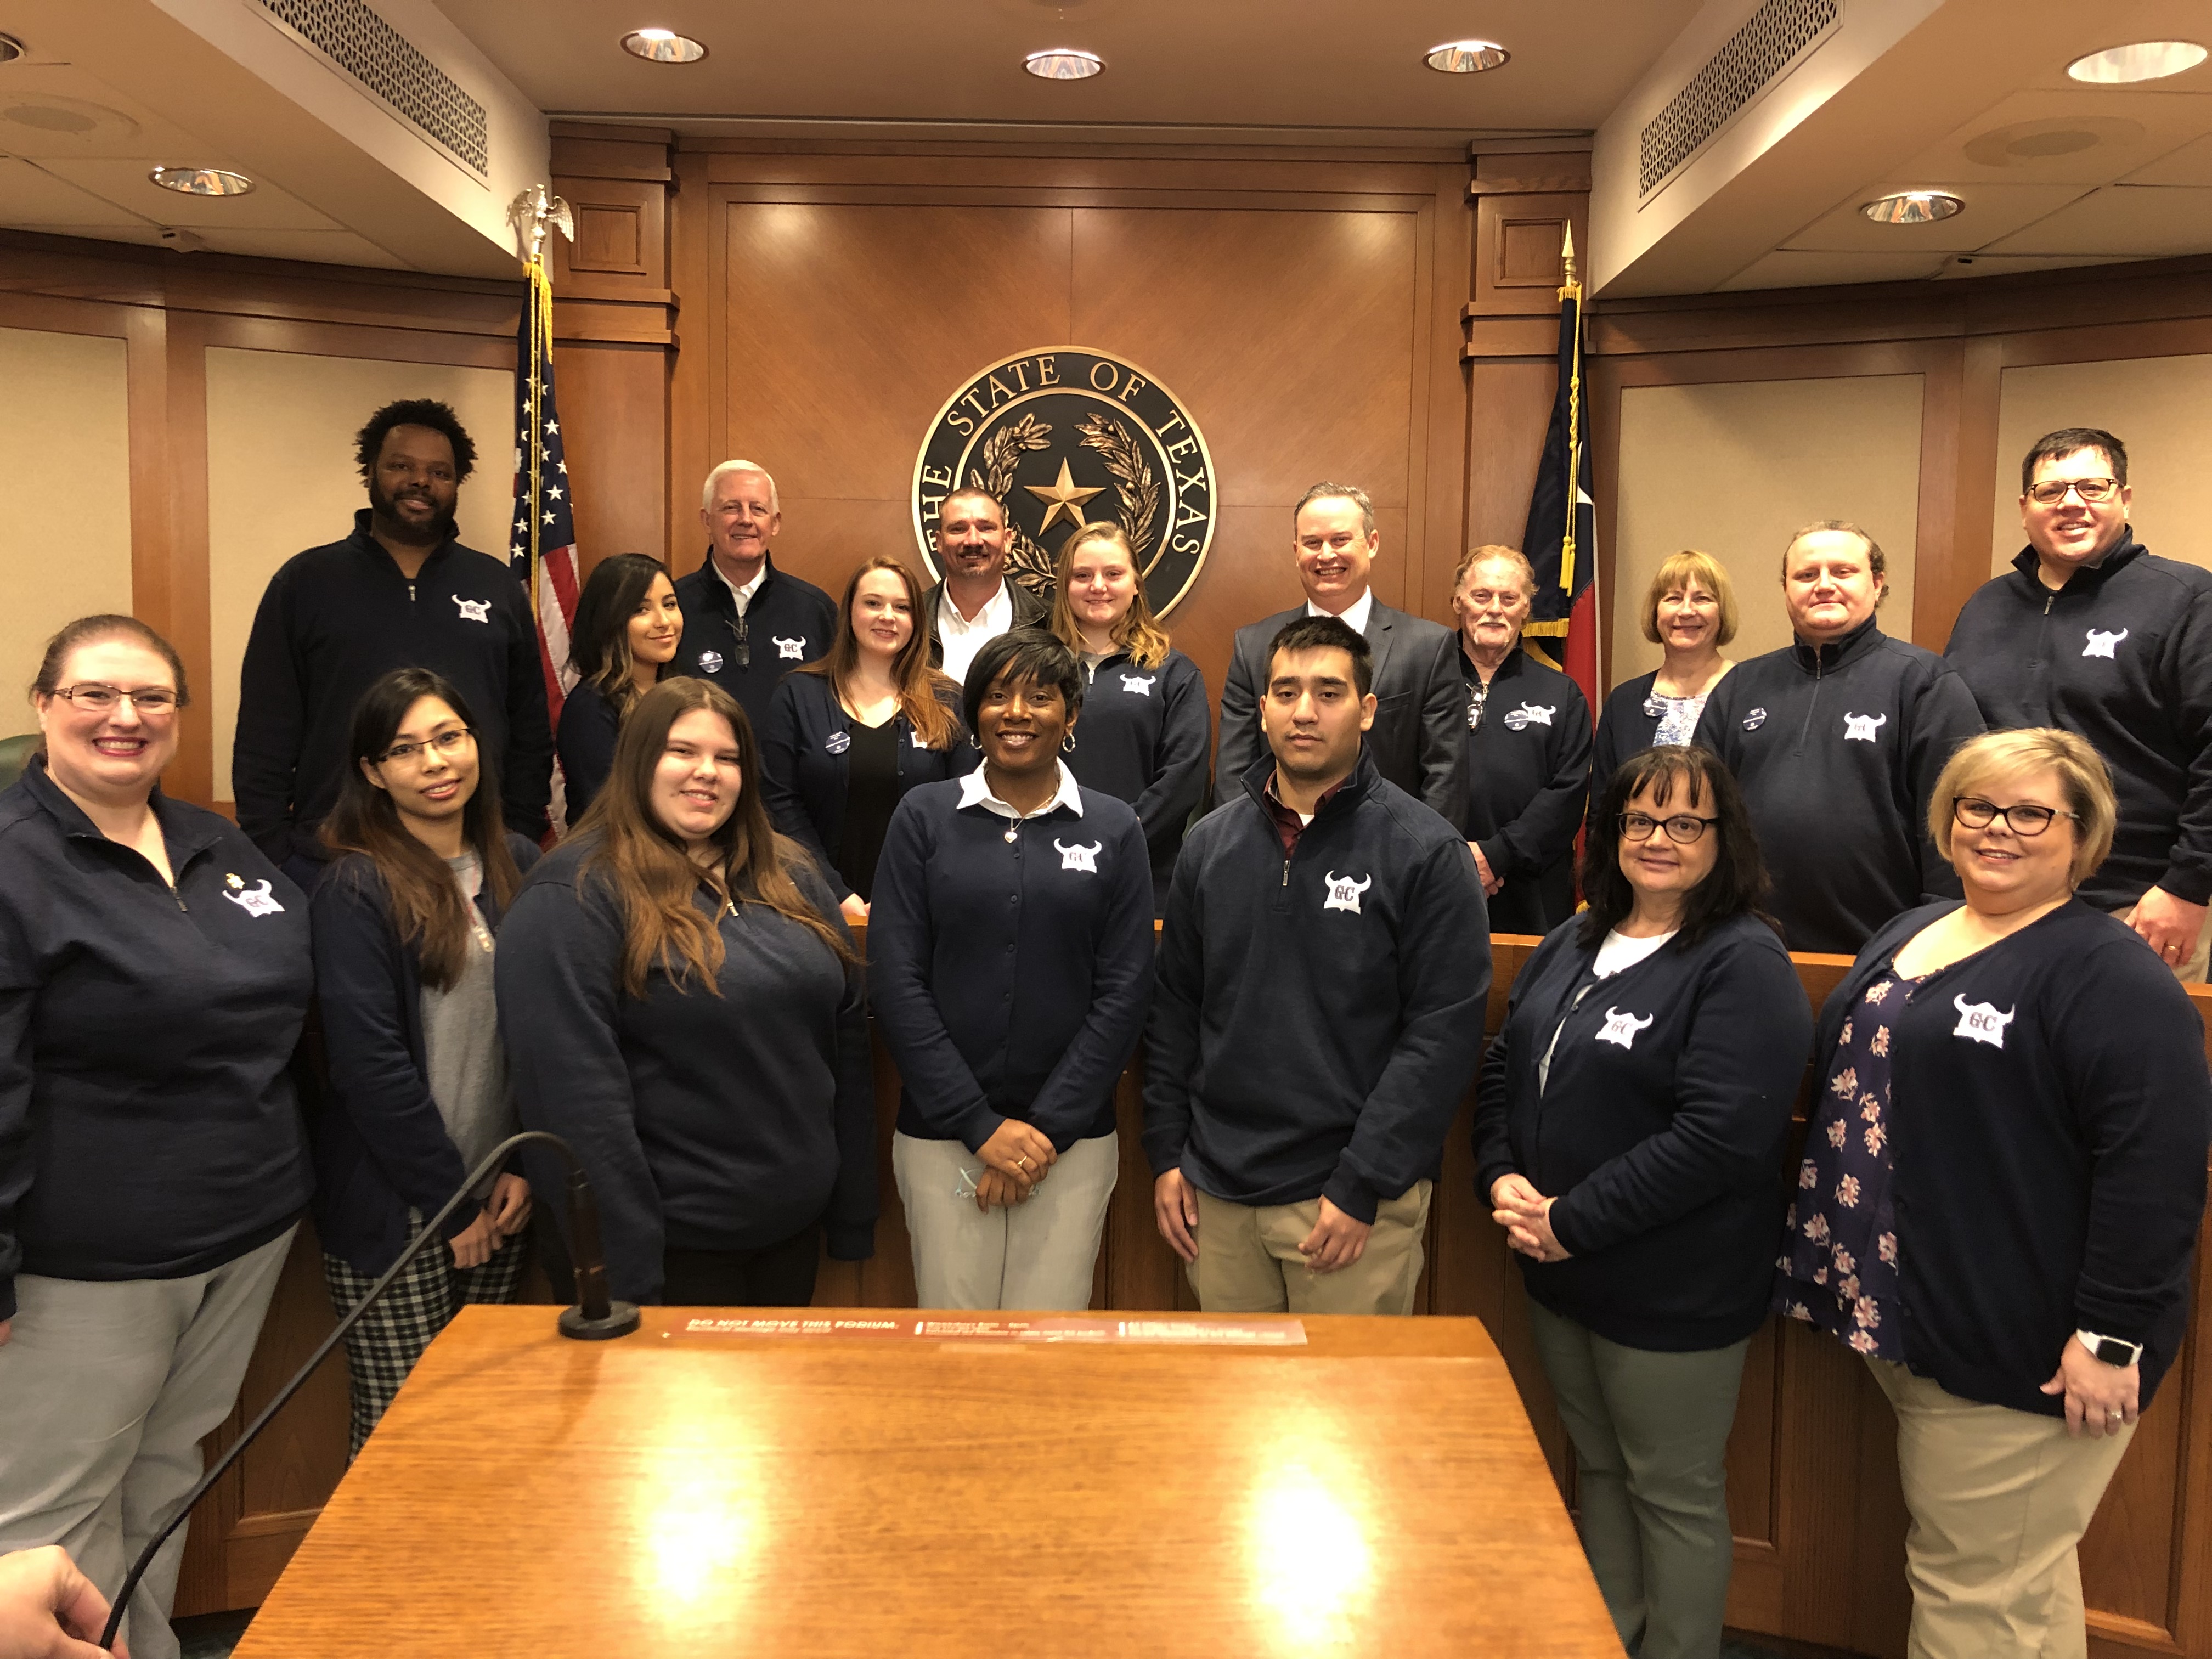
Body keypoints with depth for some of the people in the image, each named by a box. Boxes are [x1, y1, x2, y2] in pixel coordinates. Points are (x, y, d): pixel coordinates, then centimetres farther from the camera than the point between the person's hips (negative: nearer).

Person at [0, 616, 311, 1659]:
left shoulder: (219, 849, 9)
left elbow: (281, 1012, 21)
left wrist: (282, 1185, 18)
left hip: (248, 1237, 7)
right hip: (87, 1267, -6)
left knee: (169, 1479, 20)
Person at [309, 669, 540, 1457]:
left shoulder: (517, 866, 7)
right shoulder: (355, 889, -9)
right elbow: (370, 1061, -13)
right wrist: (451, 1202, -11)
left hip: (500, 1194, 5)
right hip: (393, 1207, -5)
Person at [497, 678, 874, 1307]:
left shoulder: (792, 875, 7)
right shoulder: (577, 895, -13)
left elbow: (848, 1038, 10)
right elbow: (574, 1088, -18)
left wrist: (854, 1210, 9)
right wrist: (629, 1270, -19)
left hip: (796, 1225, 6)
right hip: (677, 1242, -6)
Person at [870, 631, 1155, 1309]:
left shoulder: (1114, 830, 3)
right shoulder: (924, 817, 2)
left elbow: (1124, 992, -1)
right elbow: (897, 982, -4)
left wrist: (1049, 1127, -8)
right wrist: (980, 1125, -9)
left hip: (1073, 1138, 0)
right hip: (940, 1135, 0)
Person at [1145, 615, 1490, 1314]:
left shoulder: (1425, 850, -8)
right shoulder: (1210, 843, 6)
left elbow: (1446, 1031, -12)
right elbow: (1174, 1009, 11)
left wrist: (1361, 1186, -15)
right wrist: (1166, 1154, 5)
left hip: (1357, 1202, -4)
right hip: (1217, 1192, 4)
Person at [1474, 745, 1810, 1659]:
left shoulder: (1744, 966, -17)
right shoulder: (1572, 944, 8)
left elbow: (1719, 1137, -25)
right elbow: (1502, 1069, 12)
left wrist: (1572, 1223, -22)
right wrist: (1502, 1177, -6)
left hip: (1673, 1293, -7)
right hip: (1562, 1277, 7)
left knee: (1674, 1492, 10)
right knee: (1598, 1467, 23)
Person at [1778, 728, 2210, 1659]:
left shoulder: (2111, 977, -16)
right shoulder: (1909, 937, 10)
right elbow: (1852, 1086, 21)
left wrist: (2111, 1336, -23)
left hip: (2027, 1350, -8)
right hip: (1907, 1316, 8)